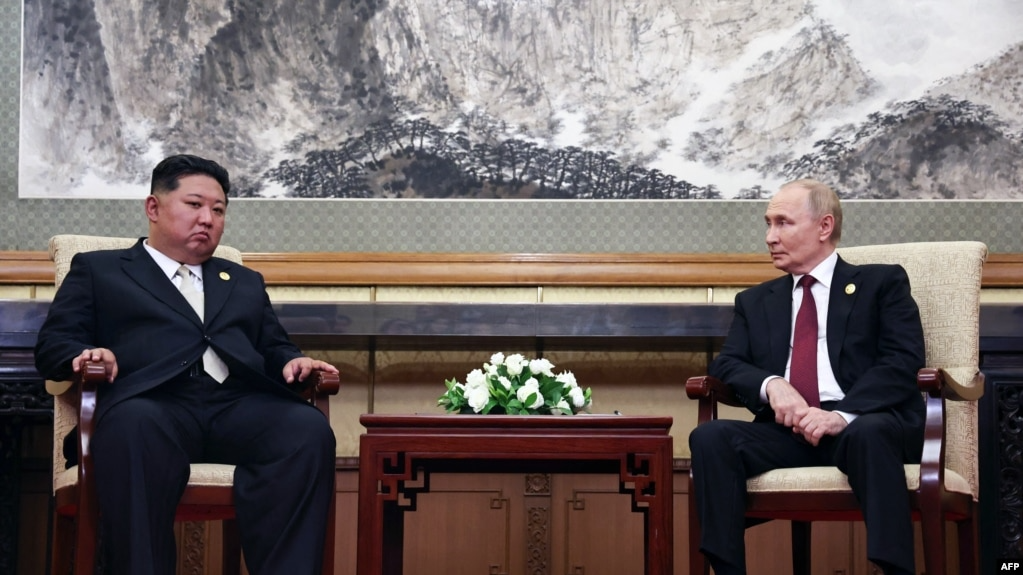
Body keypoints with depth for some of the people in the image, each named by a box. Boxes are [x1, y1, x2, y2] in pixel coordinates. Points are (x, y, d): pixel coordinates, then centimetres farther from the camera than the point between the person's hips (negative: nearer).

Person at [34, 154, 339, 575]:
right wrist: (85, 356, -9)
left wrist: (292, 362, 4)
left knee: (307, 428, -32)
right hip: (156, 404, -3)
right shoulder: (98, 270, 25)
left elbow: (273, 349, 29)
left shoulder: (246, 283, 36)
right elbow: (52, 345, 15)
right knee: (133, 426, -41)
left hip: (240, 405, 3)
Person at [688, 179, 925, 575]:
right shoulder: (755, 301, 24)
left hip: (865, 424, -3)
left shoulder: (882, 283, 11)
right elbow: (727, 365, 11)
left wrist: (844, 414, -20)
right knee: (710, 437, -26)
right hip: (787, 429, 3)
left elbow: (903, 362, -3)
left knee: (867, 434, -39)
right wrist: (771, 384, -13)